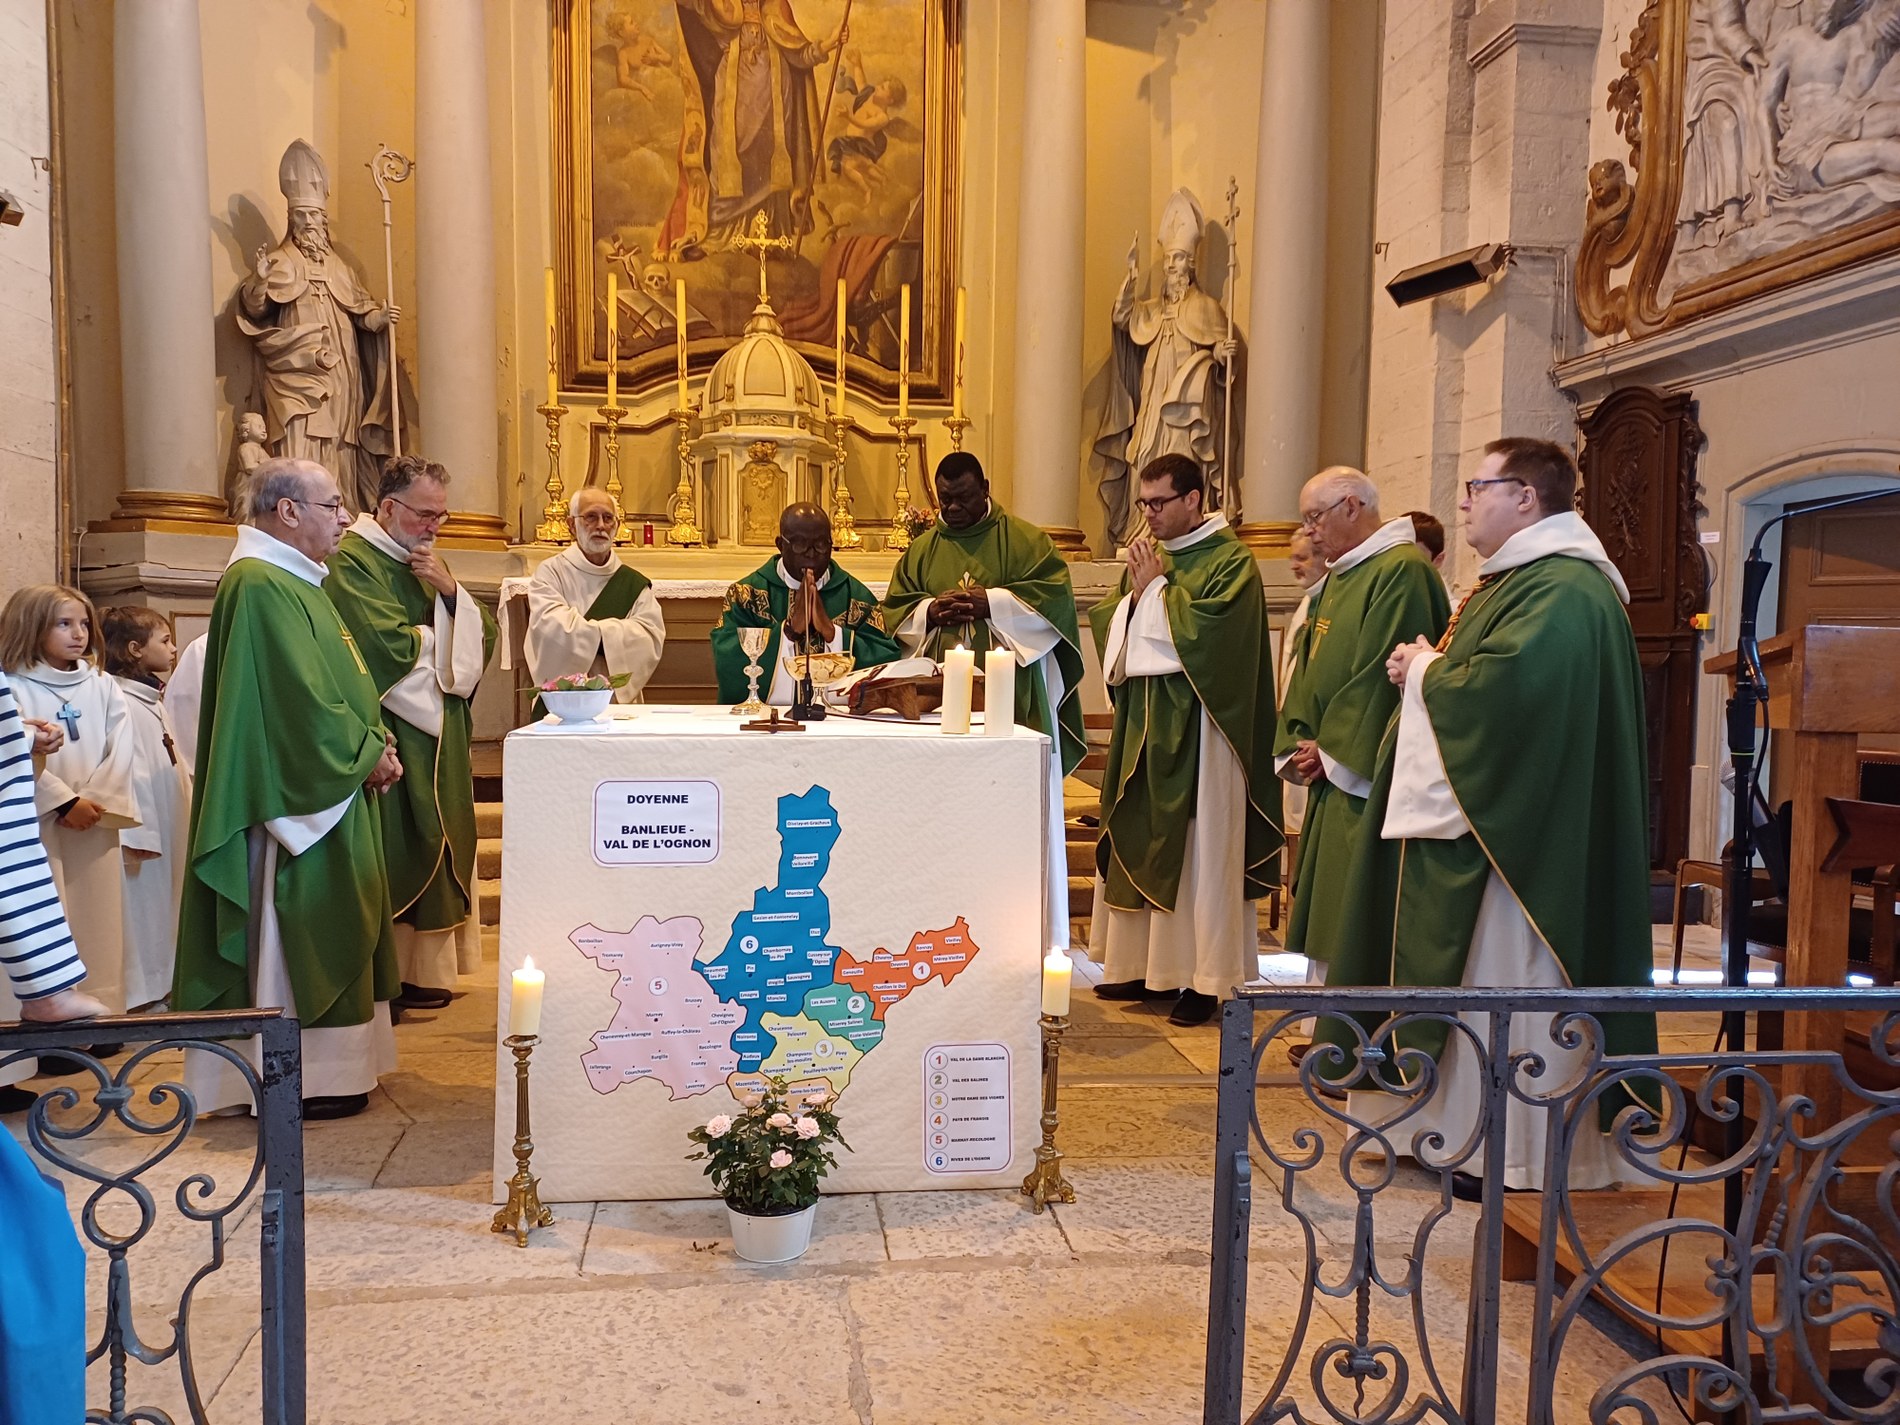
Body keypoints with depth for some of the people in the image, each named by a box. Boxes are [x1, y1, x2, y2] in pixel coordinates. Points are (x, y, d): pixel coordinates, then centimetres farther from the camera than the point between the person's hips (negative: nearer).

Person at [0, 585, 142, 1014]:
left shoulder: (102, 686, 10)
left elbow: (121, 750, 2)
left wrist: (95, 801, -10)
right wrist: (65, 801, -15)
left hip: (96, 823, 4)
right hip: (37, 825, -4)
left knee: (99, 919, 5)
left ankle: (102, 1009, 11)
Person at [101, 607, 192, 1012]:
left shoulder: (153, 700, 15)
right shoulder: (122, 703, -15)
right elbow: (128, 773, -21)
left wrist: (187, 819, 18)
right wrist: (139, 833, -24)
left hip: (169, 830, 9)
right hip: (145, 830, -9)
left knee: (163, 908, 14)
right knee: (142, 907, -2)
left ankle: (158, 988, 23)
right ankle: (139, 995, 6)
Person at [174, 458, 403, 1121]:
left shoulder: (293, 581, 16)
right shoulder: (261, 586, -18)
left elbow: (335, 683, 17)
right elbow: (301, 700, -23)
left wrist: (373, 738, 2)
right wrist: (366, 754, -13)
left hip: (327, 790, 11)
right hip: (298, 795, -11)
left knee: (323, 934, 16)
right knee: (297, 934, -2)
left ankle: (330, 1060, 25)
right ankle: (298, 1078, 8)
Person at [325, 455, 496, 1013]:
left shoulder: (426, 562, 17)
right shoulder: (352, 563, -10)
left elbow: (481, 633, 10)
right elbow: (392, 646, -21)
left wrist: (450, 591, -7)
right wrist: (438, 633, -2)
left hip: (439, 739, 9)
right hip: (392, 741, -9)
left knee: (435, 849, 9)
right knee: (398, 854, -7)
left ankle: (426, 964, 16)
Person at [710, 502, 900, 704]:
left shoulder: (858, 597, 7)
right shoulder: (746, 595, 4)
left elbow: (889, 663, -3)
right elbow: (727, 668, -8)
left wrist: (830, 630, -13)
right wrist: (790, 628, -15)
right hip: (768, 714, -1)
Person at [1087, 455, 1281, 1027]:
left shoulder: (1230, 560, -8)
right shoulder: (1147, 556, 13)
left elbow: (1205, 631, -20)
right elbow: (1110, 624, 12)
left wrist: (1156, 588, -10)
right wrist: (1134, 593, -7)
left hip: (1196, 727, -7)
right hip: (1143, 722, 7)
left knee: (1198, 847, -2)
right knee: (1137, 840, 10)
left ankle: (1204, 978, 7)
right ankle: (1141, 964, 21)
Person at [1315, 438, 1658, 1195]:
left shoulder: (1564, 588, -18)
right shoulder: (1516, 577, 16)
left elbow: (1503, 686, -30)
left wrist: (1425, 669, -12)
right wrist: (1426, 670, 1)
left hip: (1519, 831, -11)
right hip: (1479, 816, 11)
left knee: (1511, 983, -2)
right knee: (1483, 981, 15)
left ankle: (1525, 1158, 10)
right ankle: (1475, 1125, 26)